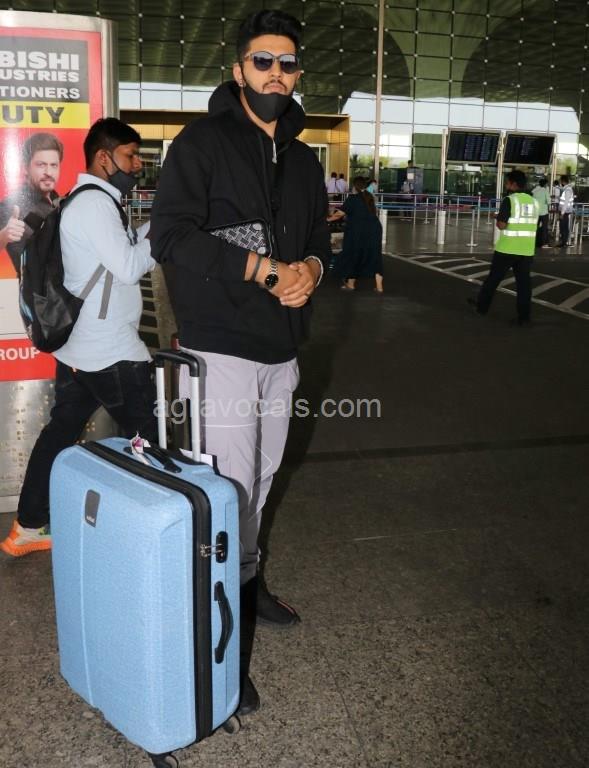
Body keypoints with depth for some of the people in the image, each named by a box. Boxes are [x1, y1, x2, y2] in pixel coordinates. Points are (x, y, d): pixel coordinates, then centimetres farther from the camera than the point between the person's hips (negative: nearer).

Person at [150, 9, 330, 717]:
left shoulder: (303, 158, 14)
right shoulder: (202, 142, -6)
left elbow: (319, 236, 20)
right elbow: (170, 236, -16)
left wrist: (311, 267, -5)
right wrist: (267, 271, -20)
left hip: (282, 351, 7)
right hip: (222, 348, -6)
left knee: (259, 482, 18)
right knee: (231, 493, -5)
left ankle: (247, 584, 38)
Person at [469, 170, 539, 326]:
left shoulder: (509, 200, -11)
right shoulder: (533, 202, 9)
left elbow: (501, 225, -16)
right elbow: (533, 225, 17)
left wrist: (497, 219, 4)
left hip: (507, 249, -5)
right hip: (526, 250, 5)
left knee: (493, 278, 11)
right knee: (523, 282, 4)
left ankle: (482, 306, 25)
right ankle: (523, 316, 3)